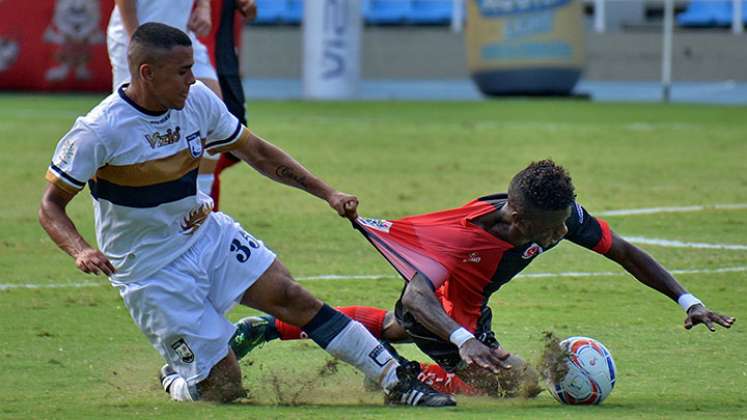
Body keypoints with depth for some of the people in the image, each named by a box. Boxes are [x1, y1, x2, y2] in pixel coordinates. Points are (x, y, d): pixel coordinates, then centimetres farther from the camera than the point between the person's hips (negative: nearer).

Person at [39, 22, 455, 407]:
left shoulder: (198, 100, -4)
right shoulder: (98, 131, -21)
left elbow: (256, 151, 9)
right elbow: (51, 207, -14)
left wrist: (327, 192, 2)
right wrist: (81, 251, -34)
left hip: (209, 233, 5)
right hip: (152, 270, -5)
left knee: (289, 295, -15)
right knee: (223, 386, -9)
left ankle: (396, 379, -12)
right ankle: (175, 381, 26)